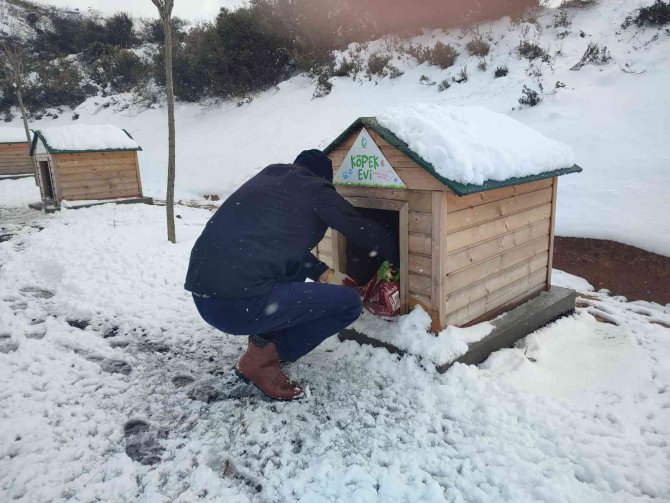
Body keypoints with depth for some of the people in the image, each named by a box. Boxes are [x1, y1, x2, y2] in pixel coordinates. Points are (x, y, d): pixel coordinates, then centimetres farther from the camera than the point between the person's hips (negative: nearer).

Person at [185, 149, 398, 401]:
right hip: (239, 303, -8)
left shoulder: (269, 177, 22)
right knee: (349, 303, 2)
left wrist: (323, 274, 26)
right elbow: (364, 230, 12)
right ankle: (262, 357, 3)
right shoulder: (315, 189, 3)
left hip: (202, 294, 9)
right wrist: (397, 256, 30)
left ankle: (264, 339, 20)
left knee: (298, 263, 29)